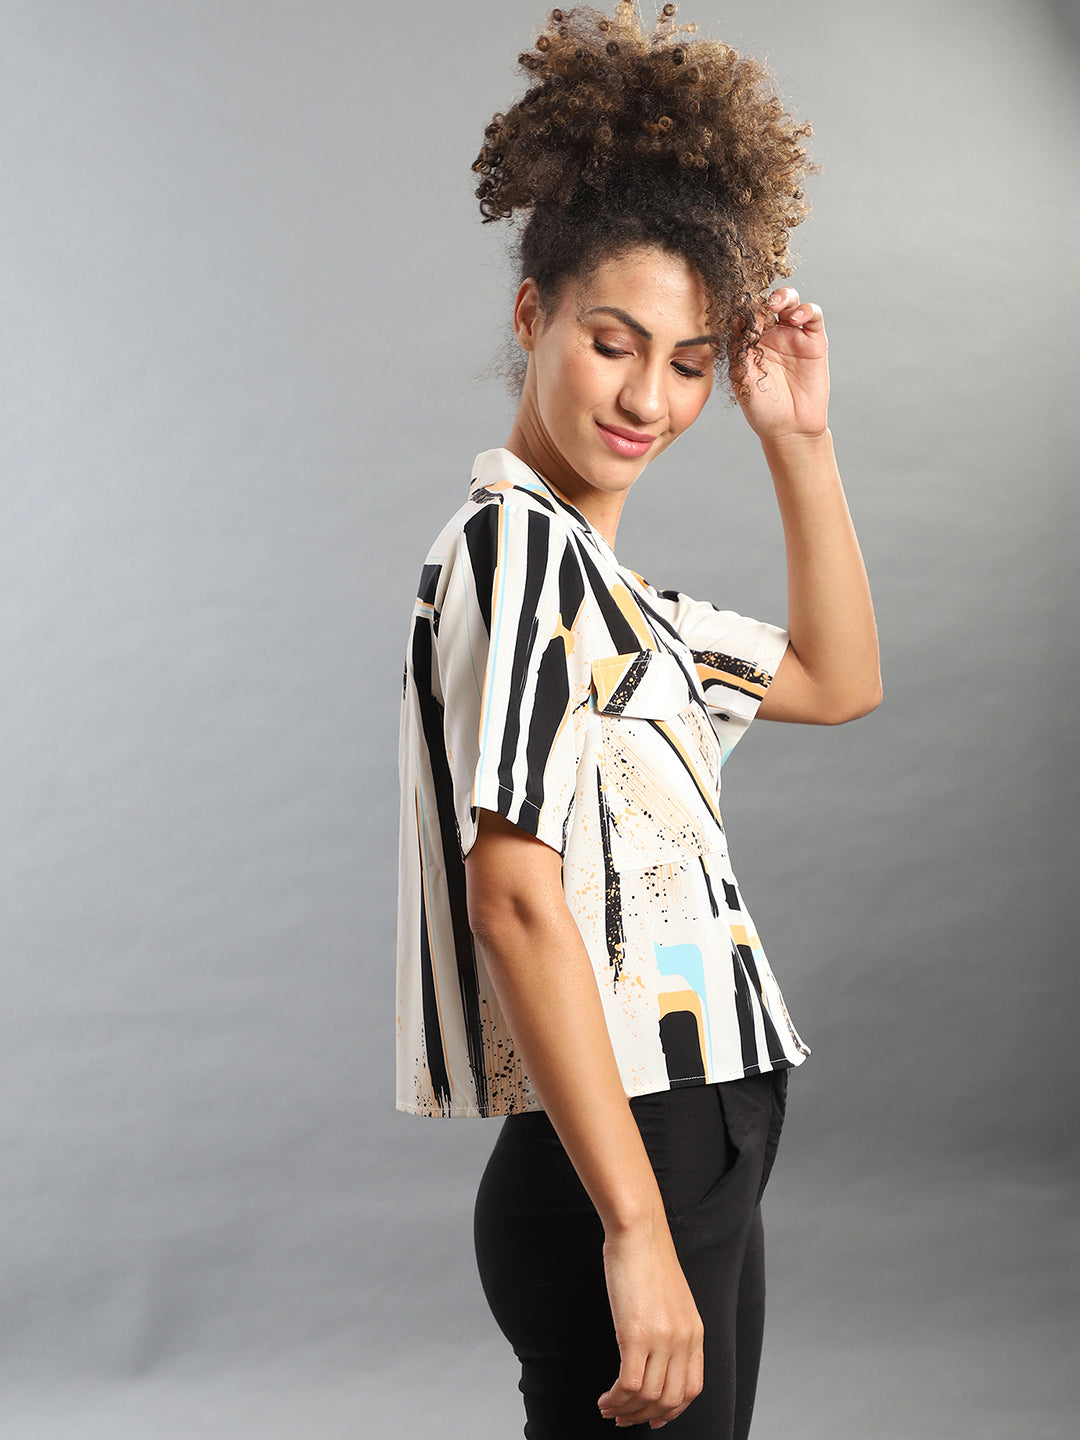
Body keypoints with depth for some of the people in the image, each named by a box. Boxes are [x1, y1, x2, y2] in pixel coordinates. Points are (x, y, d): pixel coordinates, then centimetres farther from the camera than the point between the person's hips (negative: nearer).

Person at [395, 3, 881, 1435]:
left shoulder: (605, 582, 16)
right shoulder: (514, 538, -13)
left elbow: (836, 681, 25)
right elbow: (514, 892, -22)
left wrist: (802, 444, 14)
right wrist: (636, 1229, -23)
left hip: (699, 1159, 10)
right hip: (608, 1178, -10)